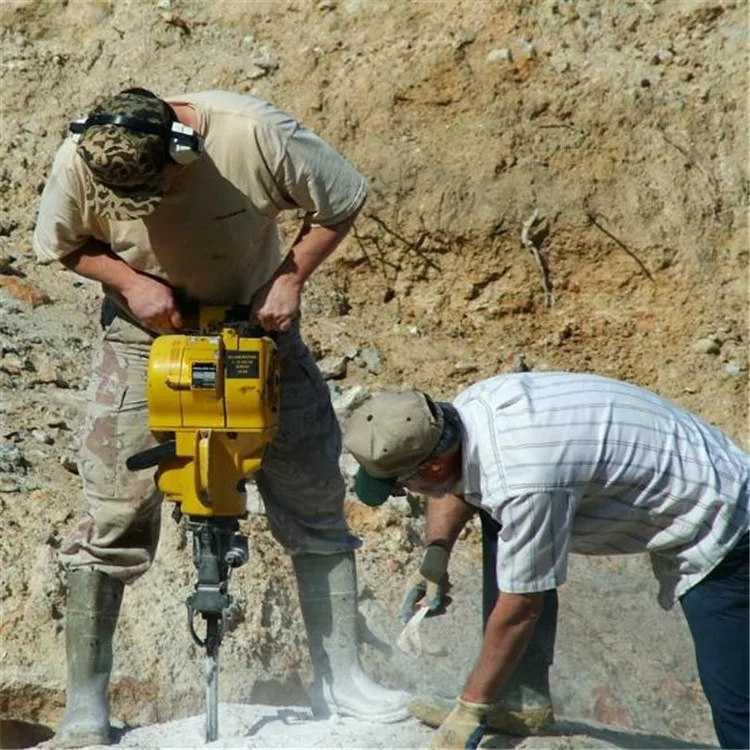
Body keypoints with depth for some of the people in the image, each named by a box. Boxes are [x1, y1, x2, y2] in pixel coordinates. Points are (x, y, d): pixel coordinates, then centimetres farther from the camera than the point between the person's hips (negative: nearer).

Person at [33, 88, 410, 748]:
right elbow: (64, 246, -4)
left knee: (316, 507, 1)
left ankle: (339, 681, 11)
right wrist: (130, 281, -21)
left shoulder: (257, 135, -31)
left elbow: (345, 200, -14)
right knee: (113, 522, -4)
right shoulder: (80, 163, -25)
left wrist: (290, 279, -22)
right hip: (148, 334, 0)